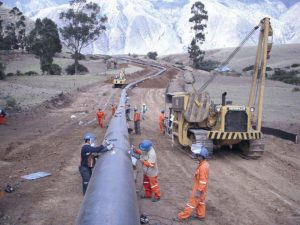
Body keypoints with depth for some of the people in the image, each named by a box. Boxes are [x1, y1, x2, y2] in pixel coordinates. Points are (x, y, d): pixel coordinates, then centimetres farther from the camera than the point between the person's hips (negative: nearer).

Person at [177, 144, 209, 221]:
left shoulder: (203, 167, -32)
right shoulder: (205, 164, -1)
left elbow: (203, 181, -29)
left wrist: (198, 191, -23)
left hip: (199, 189, -9)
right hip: (201, 188, 9)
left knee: (192, 202, 6)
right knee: (201, 202, 21)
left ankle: (184, 215, 19)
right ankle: (200, 215, 35)